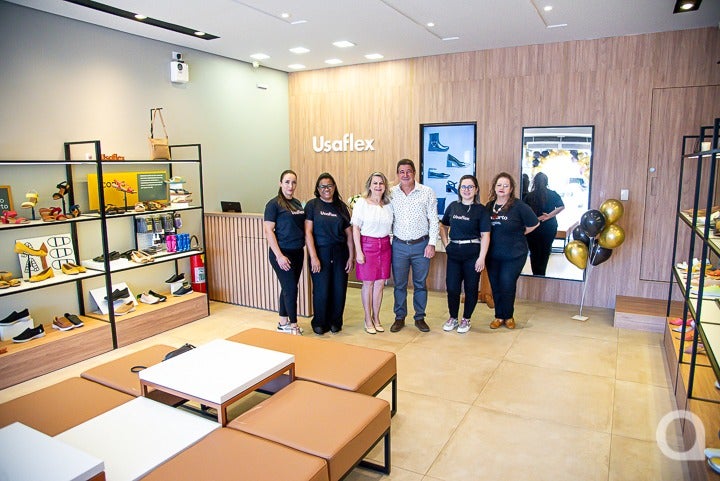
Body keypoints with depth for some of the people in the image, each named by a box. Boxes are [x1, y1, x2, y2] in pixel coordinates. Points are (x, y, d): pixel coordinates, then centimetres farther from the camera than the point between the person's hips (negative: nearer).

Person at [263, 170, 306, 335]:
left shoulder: (297, 203, 11)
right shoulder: (274, 204, -9)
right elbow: (268, 230, -13)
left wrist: (304, 247, 9)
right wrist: (279, 255, -18)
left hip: (297, 252, 7)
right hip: (282, 253, -7)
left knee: (288, 287, 14)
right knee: (291, 288, -4)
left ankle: (283, 323, 26)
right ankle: (293, 326, 9)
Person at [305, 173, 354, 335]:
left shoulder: (341, 206, 8)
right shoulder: (312, 205, -1)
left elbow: (349, 233, 9)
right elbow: (308, 232, -6)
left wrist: (351, 256, 4)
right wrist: (313, 257, -13)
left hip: (339, 253, 3)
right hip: (321, 252, -3)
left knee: (339, 289, 4)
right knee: (321, 290, -2)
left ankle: (335, 322, 24)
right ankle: (319, 323, 19)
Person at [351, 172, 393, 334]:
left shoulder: (388, 204, 9)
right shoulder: (361, 203, -4)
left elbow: (392, 227, 15)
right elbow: (355, 228, -7)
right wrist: (358, 251, -12)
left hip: (385, 245, 4)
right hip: (367, 244, -4)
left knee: (380, 283, 8)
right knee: (368, 283, 3)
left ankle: (376, 318, 22)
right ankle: (368, 320, 16)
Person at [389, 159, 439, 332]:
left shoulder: (427, 192, -3)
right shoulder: (391, 193, 2)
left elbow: (433, 220, -2)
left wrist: (432, 243, -7)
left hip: (421, 245, -1)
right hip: (399, 245, 1)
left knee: (420, 284, 9)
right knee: (399, 284, 9)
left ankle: (420, 318, 23)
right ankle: (399, 318, 23)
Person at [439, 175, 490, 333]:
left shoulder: (480, 210, -4)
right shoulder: (453, 206, 6)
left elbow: (485, 235, -8)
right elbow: (443, 226, 19)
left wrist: (482, 257, -13)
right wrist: (446, 243, 6)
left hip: (472, 254, -3)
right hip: (454, 253, 3)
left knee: (471, 288, 8)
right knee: (452, 287, 6)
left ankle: (466, 320, 24)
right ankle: (453, 318, 24)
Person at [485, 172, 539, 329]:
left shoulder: (519, 206, -10)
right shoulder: (489, 206, 4)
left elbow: (534, 224, -2)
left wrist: (518, 234, 3)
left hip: (514, 255, -4)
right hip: (493, 254, 4)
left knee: (507, 286, -1)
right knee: (495, 286, 9)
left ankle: (508, 316, 21)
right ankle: (499, 316, 25)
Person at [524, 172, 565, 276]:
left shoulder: (529, 196, -5)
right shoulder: (553, 194, -2)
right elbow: (561, 206, -13)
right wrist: (549, 216, -14)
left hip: (533, 227, -1)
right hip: (550, 227, 1)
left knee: (534, 252, 10)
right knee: (545, 251, 16)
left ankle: (536, 274, 12)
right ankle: (542, 274, 21)